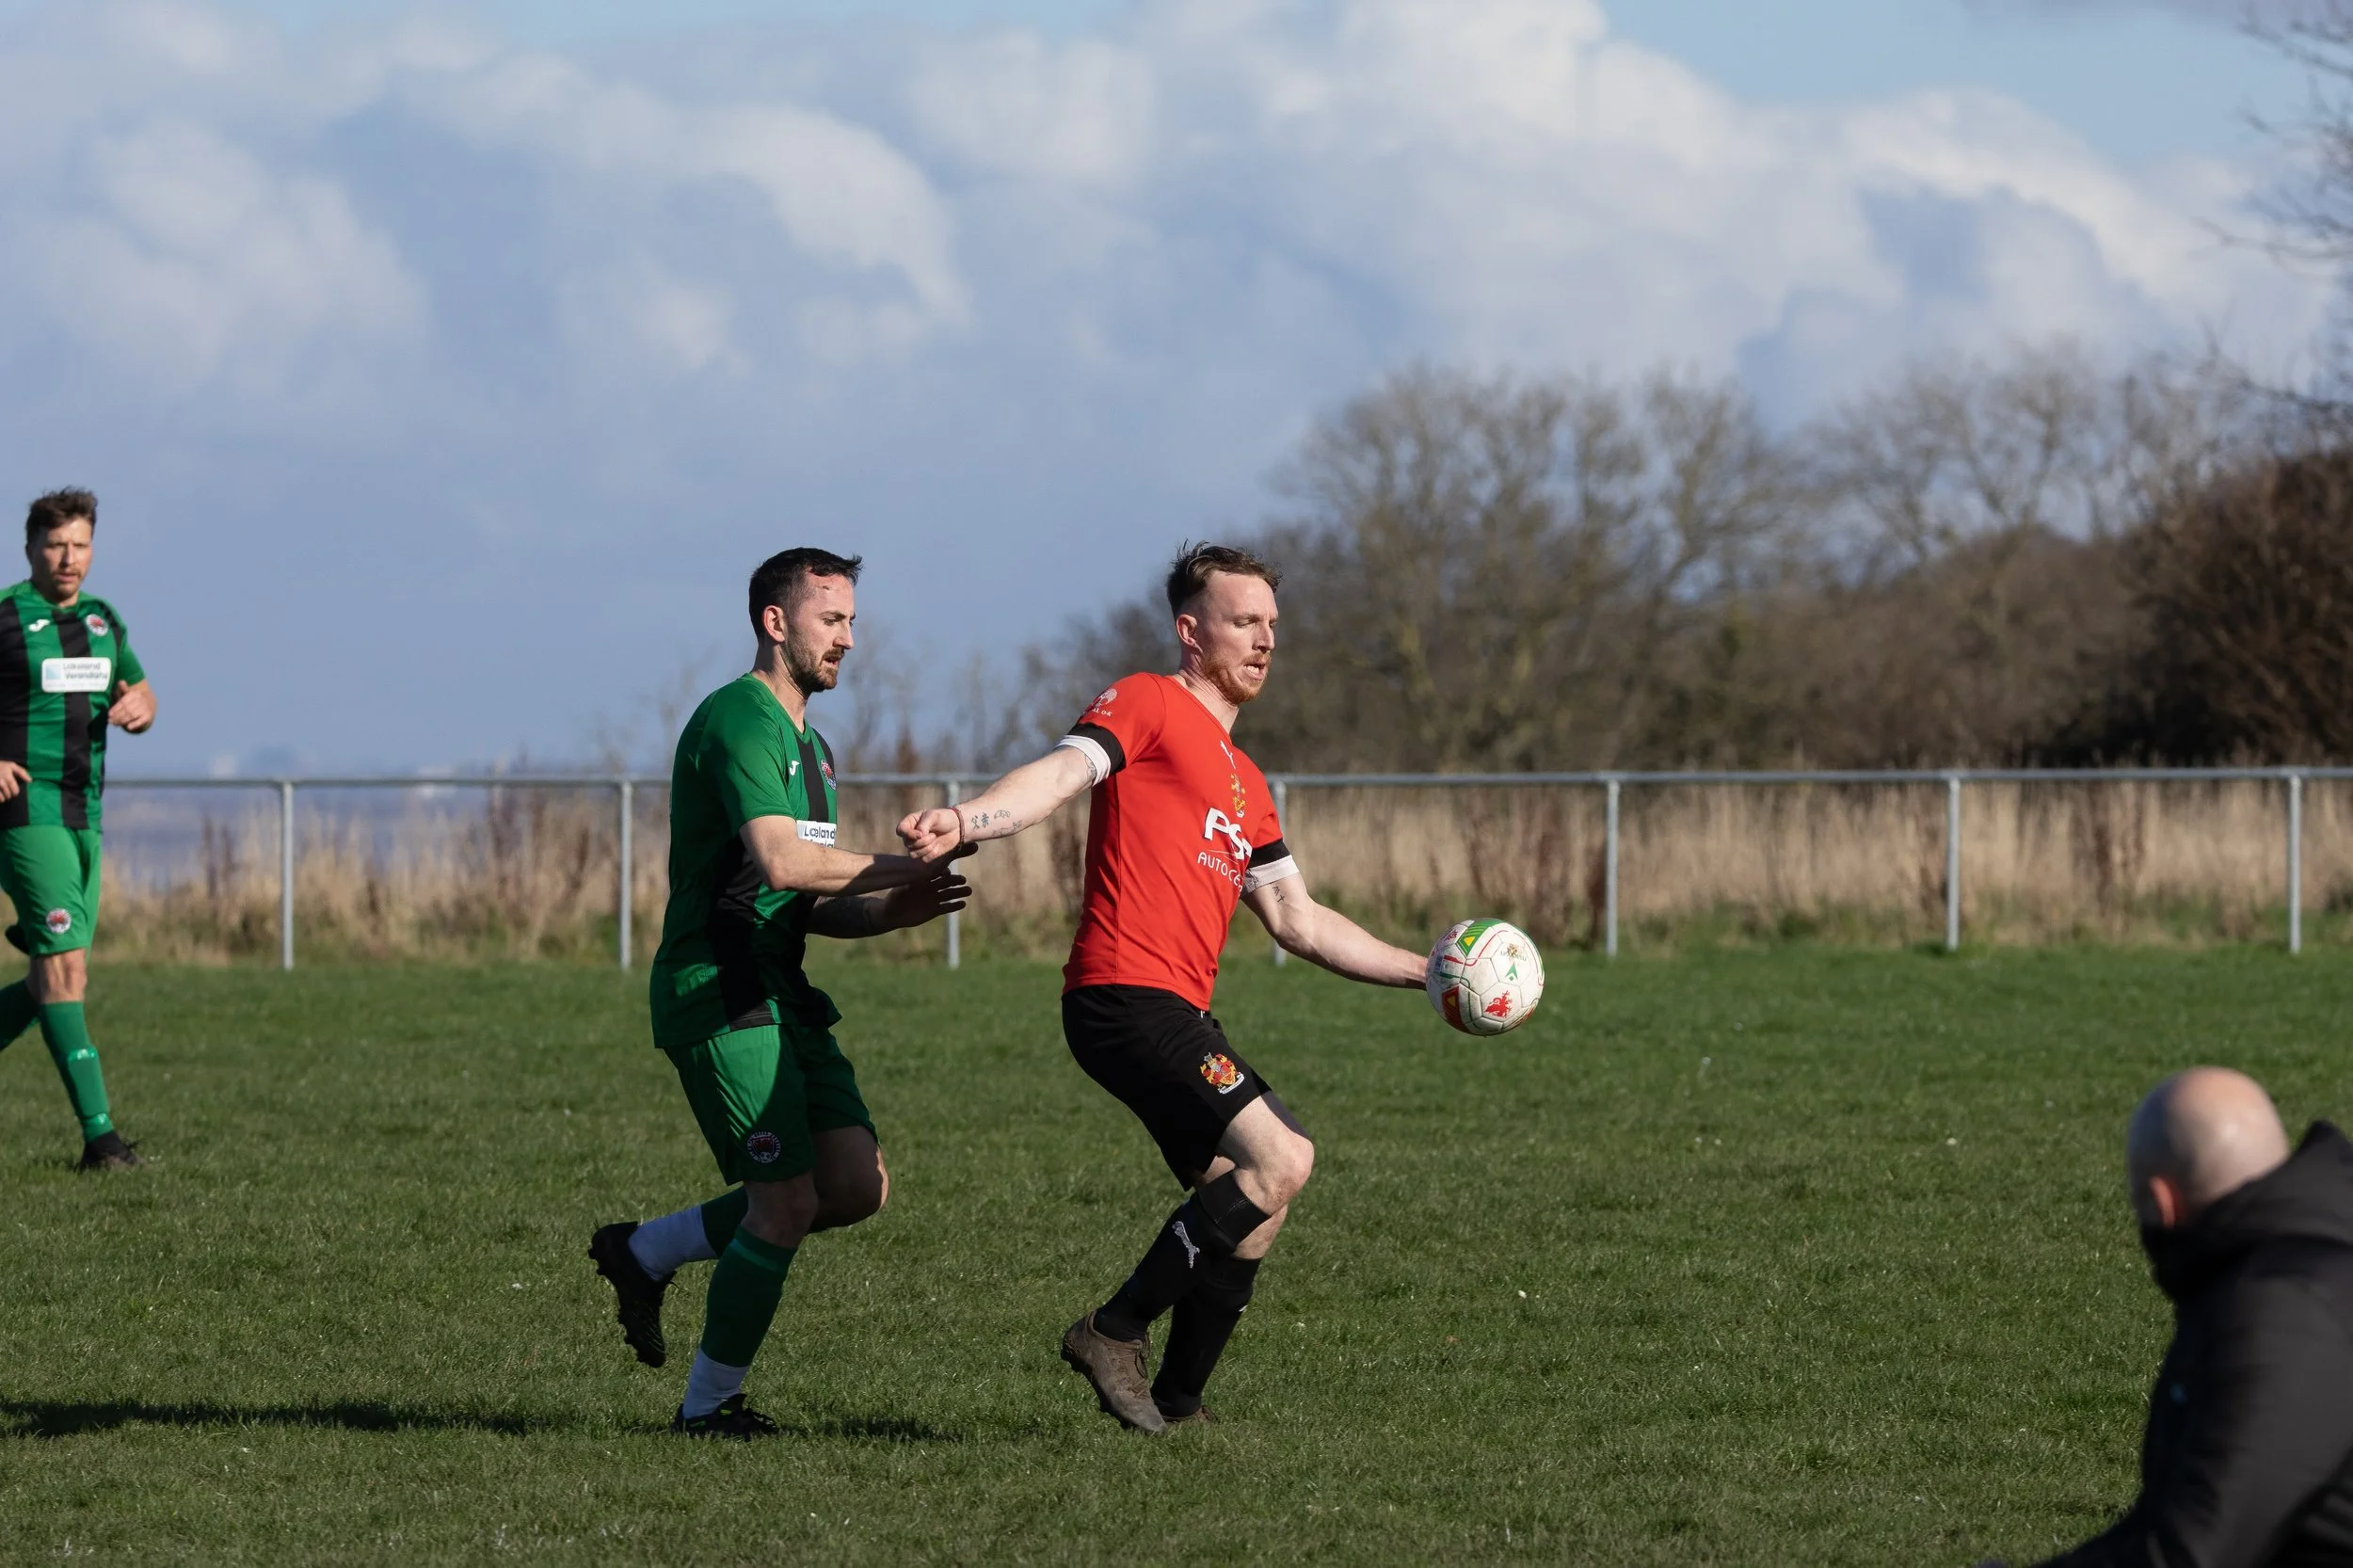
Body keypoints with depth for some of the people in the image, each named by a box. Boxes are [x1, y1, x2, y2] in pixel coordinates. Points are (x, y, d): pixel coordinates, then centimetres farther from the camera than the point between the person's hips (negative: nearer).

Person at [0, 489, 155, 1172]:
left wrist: (139, 706, -1)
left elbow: (136, 692, 24)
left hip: (81, 817, 8)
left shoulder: (101, 619, 13)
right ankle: (98, 1134, -17)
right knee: (65, 968, -14)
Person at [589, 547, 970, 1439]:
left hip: (778, 992, 10)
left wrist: (885, 913, 4)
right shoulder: (736, 720, -13)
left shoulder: (807, 743, 20)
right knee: (788, 1204, -10)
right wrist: (899, 869, -16)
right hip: (718, 993, -10)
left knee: (858, 1186, 2)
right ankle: (709, 1405, 4)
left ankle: (645, 1252, 14)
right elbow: (781, 863, -25)